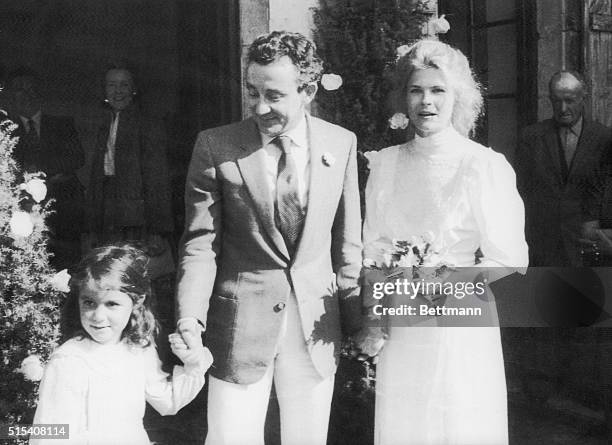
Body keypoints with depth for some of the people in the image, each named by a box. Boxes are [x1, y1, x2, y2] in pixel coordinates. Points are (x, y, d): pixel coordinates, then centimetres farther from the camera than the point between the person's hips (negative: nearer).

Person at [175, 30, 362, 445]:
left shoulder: (341, 143, 0)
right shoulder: (215, 146, -6)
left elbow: (347, 241, 6)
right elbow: (200, 243, -5)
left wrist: (357, 319, 7)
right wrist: (189, 321, -17)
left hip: (317, 328, 2)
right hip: (239, 327, -2)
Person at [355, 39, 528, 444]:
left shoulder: (485, 166, -10)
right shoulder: (385, 163, 4)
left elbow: (509, 261, -7)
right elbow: (373, 249, 11)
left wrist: (447, 283, -19)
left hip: (459, 332, -4)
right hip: (397, 333, 4)